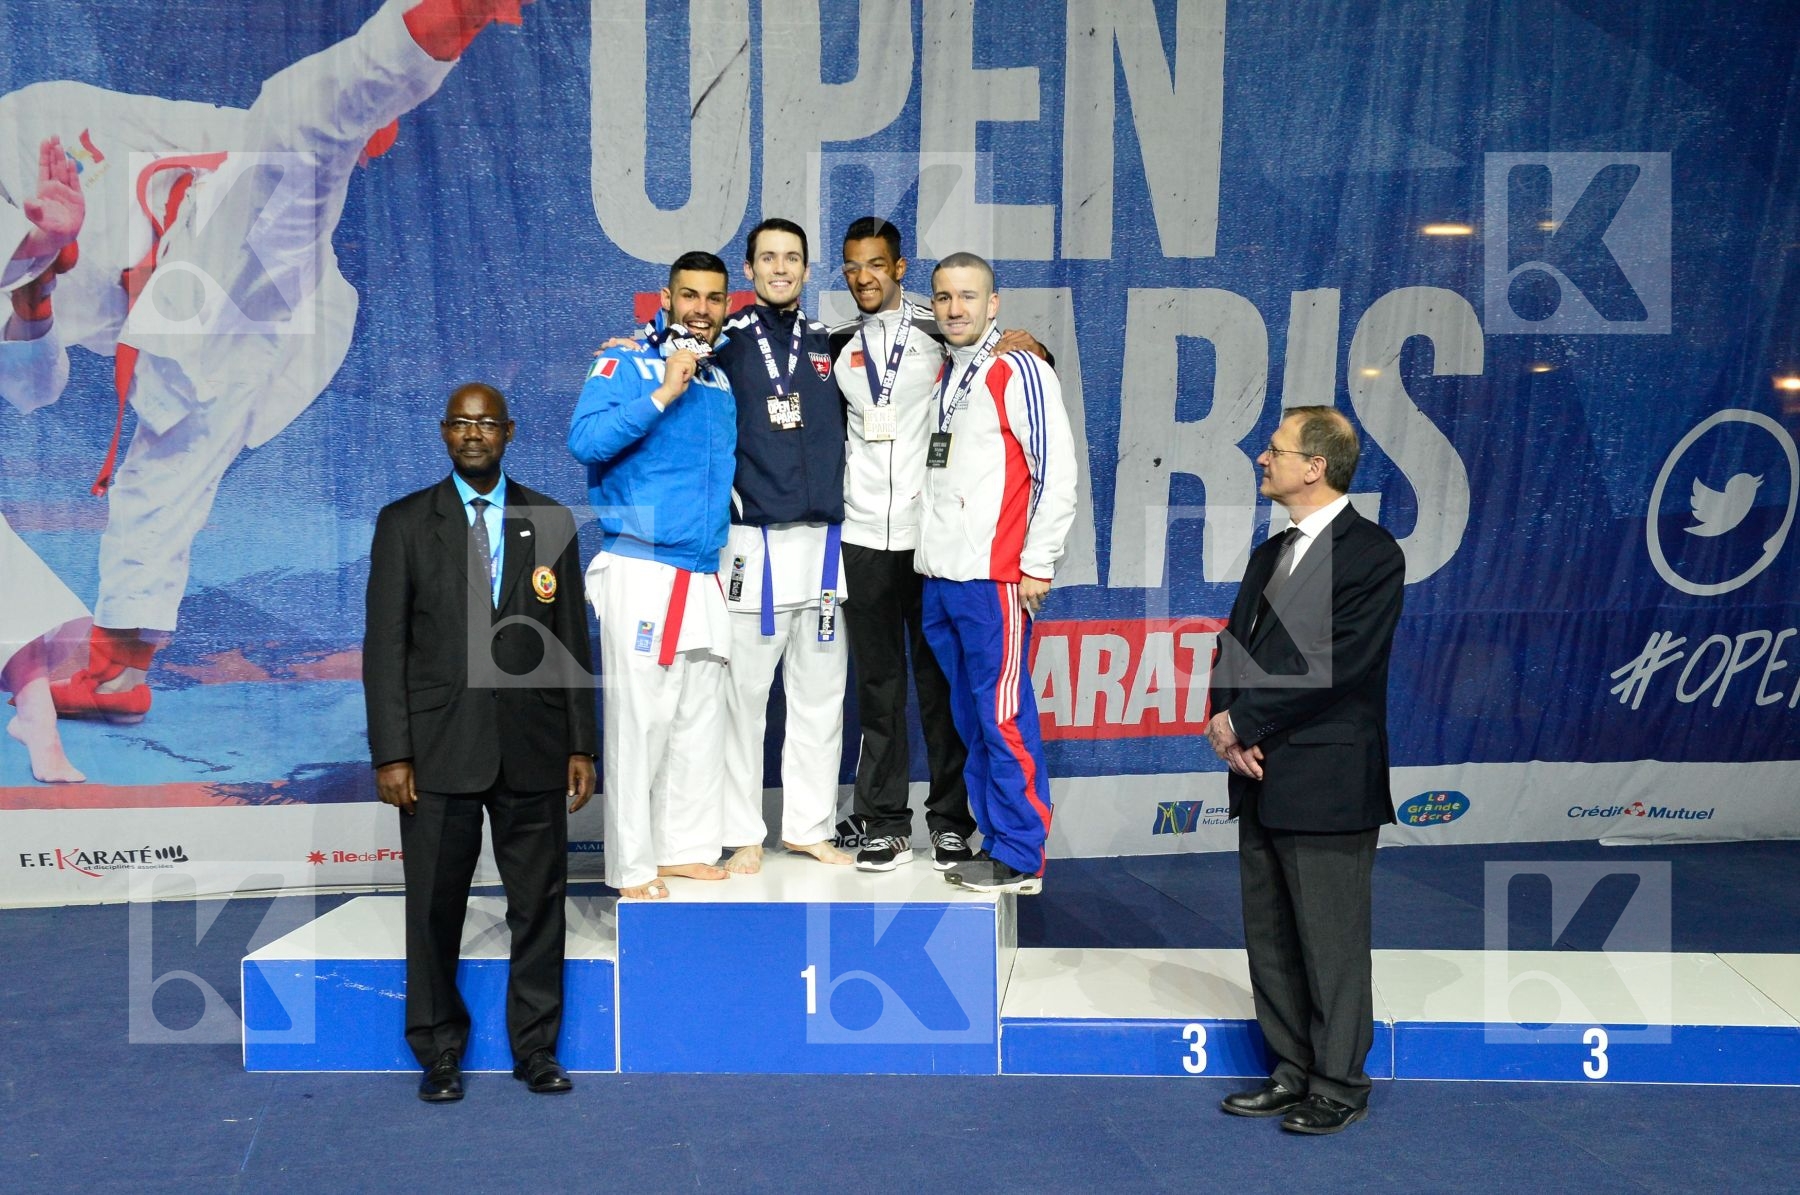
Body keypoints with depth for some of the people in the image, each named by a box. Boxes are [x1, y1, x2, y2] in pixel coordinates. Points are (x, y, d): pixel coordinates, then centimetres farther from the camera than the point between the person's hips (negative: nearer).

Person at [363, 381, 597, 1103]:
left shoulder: (552, 523, 8)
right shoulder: (404, 523, 3)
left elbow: (572, 641, 8)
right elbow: (385, 645, 0)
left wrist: (581, 744, 4)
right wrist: (390, 753, -7)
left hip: (533, 747, 1)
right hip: (440, 748, -1)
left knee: (539, 903, 7)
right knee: (434, 907, 5)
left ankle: (535, 1048, 21)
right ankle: (439, 1052, 21)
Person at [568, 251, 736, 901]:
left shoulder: (722, 381, 15)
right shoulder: (626, 364, -3)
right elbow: (586, 440, -18)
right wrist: (663, 393, -19)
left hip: (704, 574, 7)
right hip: (641, 571, -7)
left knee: (700, 719, 10)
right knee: (639, 718, -6)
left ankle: (686, 846, 21)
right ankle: (632, 865, 2)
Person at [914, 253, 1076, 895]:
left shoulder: (1020, 371, -7)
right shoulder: (943, 376, 17)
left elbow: (1057, 473, -11)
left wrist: (1037, 566, -11)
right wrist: (934, 550, 15)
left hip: (996, 578, -8)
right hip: (940, 577, 8)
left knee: (1003, 718, -5)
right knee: (970, 718, 12)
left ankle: (1020, 858, 2)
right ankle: (993, 840, 21)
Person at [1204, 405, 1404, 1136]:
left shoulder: (1370, 554, -10)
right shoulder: (1271, 554, 16)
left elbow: (1336, 666, -18)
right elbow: (1235, 645, 12)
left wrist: (1245, 721, -12)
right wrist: (1231, 727, -6)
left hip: (1327, 784, -8)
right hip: (1263, 780, 8)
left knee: (1331, 943, 2)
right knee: (1270, 939, 14)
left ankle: (1338, 1087, 15)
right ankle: (1293, 1072, 27)